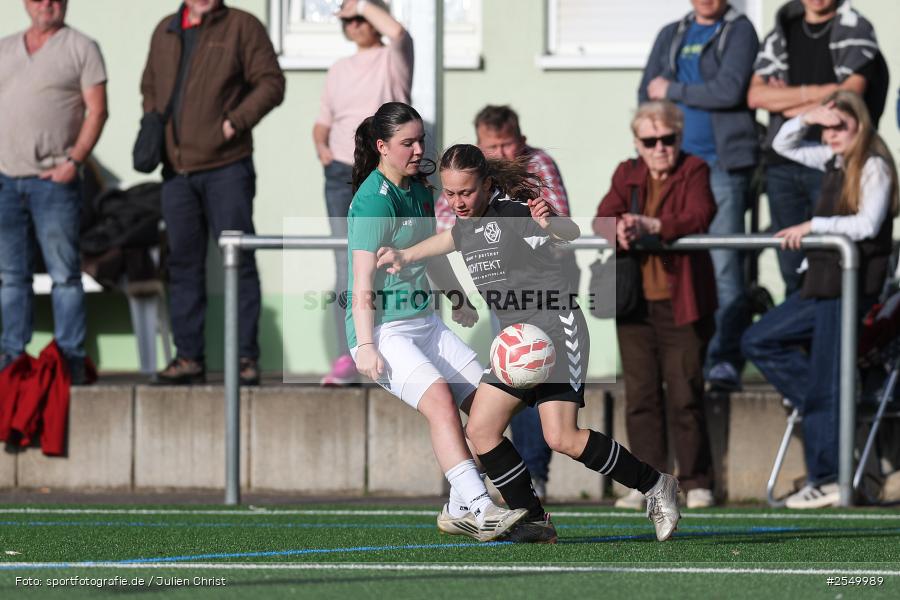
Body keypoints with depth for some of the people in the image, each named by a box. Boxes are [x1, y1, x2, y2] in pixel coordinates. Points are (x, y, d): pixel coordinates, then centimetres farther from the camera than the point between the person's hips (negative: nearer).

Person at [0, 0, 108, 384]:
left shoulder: (81, 48, 2)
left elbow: (96, 110, -3)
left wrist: (74, 160, -13)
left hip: (54, 179, -4)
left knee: (64, 273, -5)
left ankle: (70, 359, -3)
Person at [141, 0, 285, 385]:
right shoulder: (165, 32, 15)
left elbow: (271, 83, -5)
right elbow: (150, 86, 26)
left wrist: (236, 121, -16)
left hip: (226, 168, -5)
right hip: (177, 169, 5)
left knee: (238, 261, -5)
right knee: (184, 262, 6)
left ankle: (246, 357, -3)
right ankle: (189, 357, 10)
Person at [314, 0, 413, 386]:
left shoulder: (393, 60, 2)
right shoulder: (338, 71, 18)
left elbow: (397, 32, -22)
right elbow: (323, 121, 24)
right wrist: (320, 144, 3)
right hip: (341, 174, 4)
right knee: (347, 264, -4)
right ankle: (346, 358, -7)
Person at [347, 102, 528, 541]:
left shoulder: (419, 188, 11)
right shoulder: (374, 200, -15)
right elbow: (362, 282, -20)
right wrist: (366, 345, -26)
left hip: (423, 321, 9)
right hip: (384, 329, -9)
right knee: (439, 399, -27)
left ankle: (460, 510, 11)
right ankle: (480, 510, -34)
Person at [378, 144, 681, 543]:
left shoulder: (512, 214, -15)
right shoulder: (465, 225, 10)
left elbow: (571, 234, -29)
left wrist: (550, 223, -50)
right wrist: (403, 256, 40)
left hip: (556, 331, -9)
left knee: (562, 438, -19)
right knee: (481, 429, -3)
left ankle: (655, 485, -4)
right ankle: (535, 523, 5)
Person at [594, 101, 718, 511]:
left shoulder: (693, 172, 2)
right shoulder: (627, 175, 14)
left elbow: (699, 217, -16)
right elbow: (603, 217, 0)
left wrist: (651, 225, -30)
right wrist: (619, 229, -25)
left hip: (681, 303, -4)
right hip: (635, 303, 4)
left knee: (684, 396, -5)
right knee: (640, 396, 2)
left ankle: (696, 482, 3)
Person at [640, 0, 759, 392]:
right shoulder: (671, 36, 19)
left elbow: (730, 90, -11)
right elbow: (646, 94, 17)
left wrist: (672, 91, -1)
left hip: (723, 165, -5)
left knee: (724, 262, -12)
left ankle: (725, 360, -15)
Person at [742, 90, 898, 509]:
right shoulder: (834, 161, 14)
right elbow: (783, 145, 25)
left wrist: (813, 226, -21)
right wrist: (806, 120, 6)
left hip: (853, 284, -9)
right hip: (823, 282, 9)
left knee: (823, 386, -8)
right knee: (759, 342, 12)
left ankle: (827, 481, -3)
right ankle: (831, 408, 9)